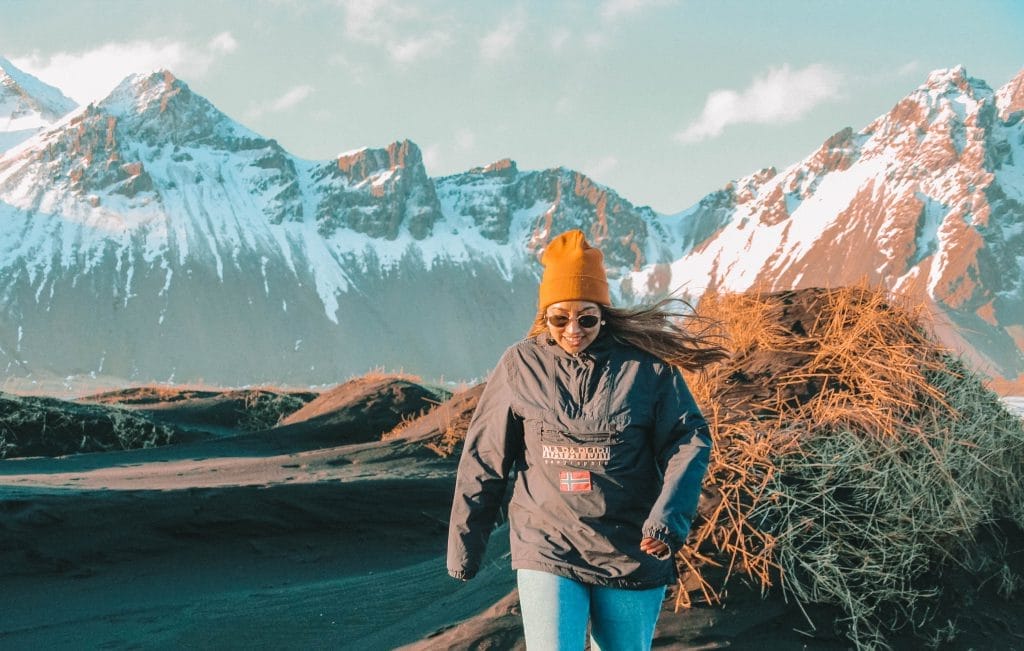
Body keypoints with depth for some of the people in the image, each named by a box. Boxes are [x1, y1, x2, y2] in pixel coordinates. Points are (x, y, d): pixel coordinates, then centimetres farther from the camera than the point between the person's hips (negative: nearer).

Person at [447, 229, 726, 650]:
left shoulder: (647, 364, -3)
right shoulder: (521, 365, -1)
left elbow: (688, 441, -4)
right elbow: (484, 459, 5)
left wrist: (670, 517, -20)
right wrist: (465, 542, 9)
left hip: (632, 553, 1)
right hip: (547, 550, 0)